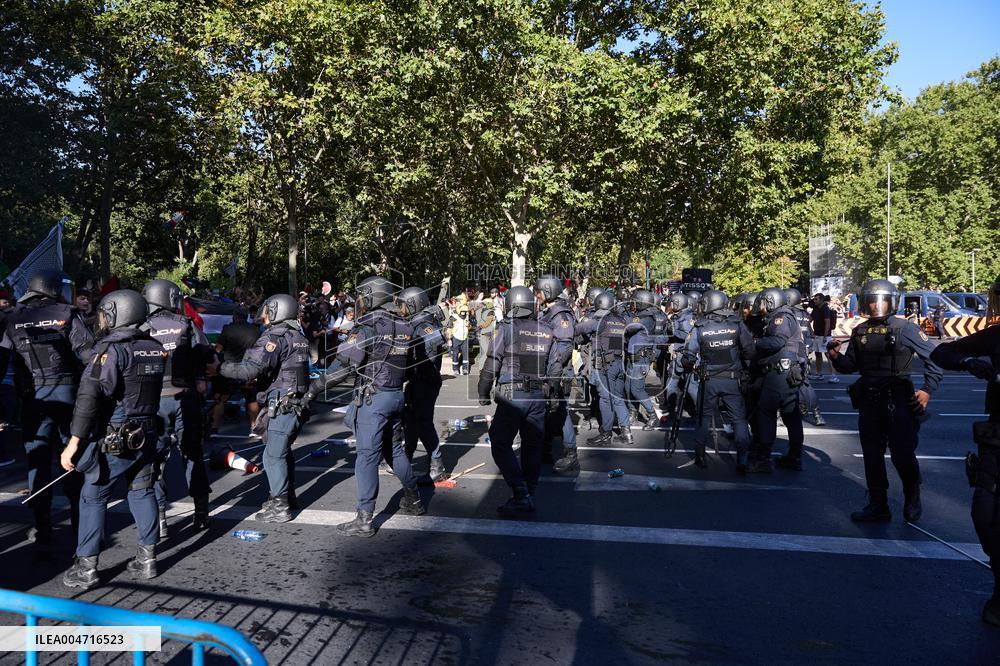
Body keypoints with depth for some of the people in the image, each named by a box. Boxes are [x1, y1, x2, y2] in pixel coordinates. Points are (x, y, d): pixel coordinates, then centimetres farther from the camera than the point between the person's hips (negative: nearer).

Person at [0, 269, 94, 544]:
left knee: (38, 461, 8)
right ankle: (79, 519, 18)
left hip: (33, 399, 1)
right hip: (68, 395, -1)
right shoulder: (67, 315, -2)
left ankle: (42, 528, 11)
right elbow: (88, 354, -9)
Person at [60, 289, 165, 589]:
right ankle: (147, 559, 21)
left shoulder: (112, 349, -15)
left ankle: (86, 567, 10)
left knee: (93, 497, 5)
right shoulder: (156, 348, 5)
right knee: (142, 493, 14)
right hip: (146, 436, 6)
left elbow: (90, 396, -20)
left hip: (114, 440, -6)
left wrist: (74, 443, -19)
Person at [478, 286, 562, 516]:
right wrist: (553, 394, 22)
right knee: (532, 445, 13)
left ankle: (521, 496, -5)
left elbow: (491, 366, -9)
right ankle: (529, 496, 20)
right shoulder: (547, 333, 8)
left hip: (511, 396, -5)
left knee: (501, 444, 2)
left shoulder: (505, 330, -7)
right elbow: (556, 368, 11)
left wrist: (483, 393, 1)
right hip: (539, 397, 5)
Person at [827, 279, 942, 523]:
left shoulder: (906, 328, -4)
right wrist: (836, 356, -11)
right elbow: (850, 366, 9)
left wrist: (927, 389, -11)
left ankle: (913, 500, 24)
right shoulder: (860, 332, 9)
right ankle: (877, 505, 22)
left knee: (903, 455, -2)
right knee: (872, 455, 10)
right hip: (868, 402, 5)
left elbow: (933, 358, -2)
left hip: (898, 401, -4)